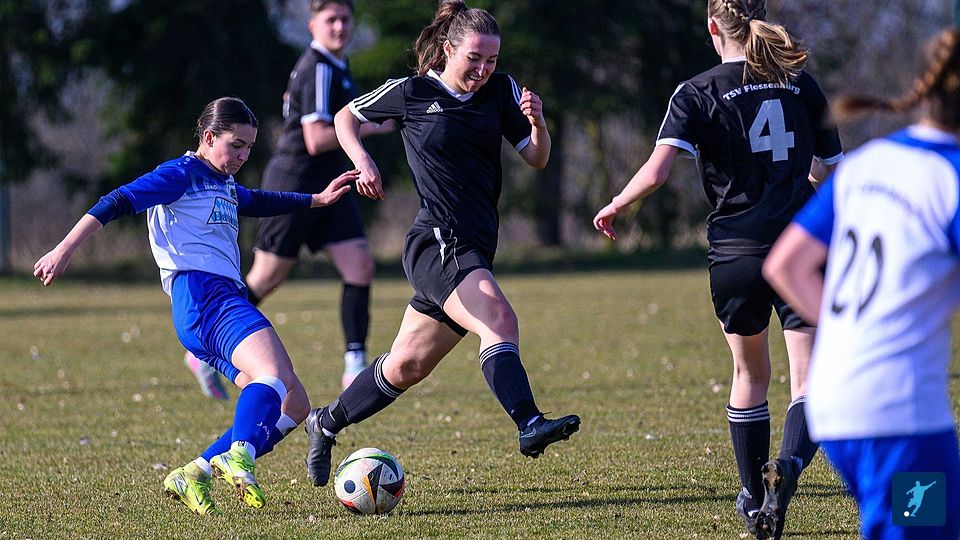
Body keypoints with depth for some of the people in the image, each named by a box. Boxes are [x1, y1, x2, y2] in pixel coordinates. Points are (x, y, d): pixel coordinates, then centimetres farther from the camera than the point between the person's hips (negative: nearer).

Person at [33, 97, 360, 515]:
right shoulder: (182, 175, 0)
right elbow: (120, 202, -8)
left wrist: (318, 199, 52)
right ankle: (239, 458, -53)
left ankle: (193, 475, -1)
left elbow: (257, 202, 49)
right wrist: (65, 250, -17)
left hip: (227, 298, 10)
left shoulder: (223, 184, 28)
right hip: (202, 294, -10)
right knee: (274, 373, -33)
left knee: (293, 406, 3)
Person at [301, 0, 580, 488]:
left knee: (406, 366, 13)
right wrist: (363, 162, -4)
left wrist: (537, 124, -15)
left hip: (474, 250, 6)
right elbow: (346, 118, 13)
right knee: (500, 321, -29)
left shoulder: (501, 91, 8)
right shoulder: (411, 93, -2)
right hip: (438, 243, -6)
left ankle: (326, 424, 32)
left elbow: (536, 159, 5)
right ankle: (529, 426, -42)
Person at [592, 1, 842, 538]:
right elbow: (833, 173, 14)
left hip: (735, 253, 0)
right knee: (810, 383, -4)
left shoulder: (698, 94, -2)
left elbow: (656, 172, -14)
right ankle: (789, 465, -32)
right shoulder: (801, 84, 6)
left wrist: (614, 207, 5)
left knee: (750, 375, 20)